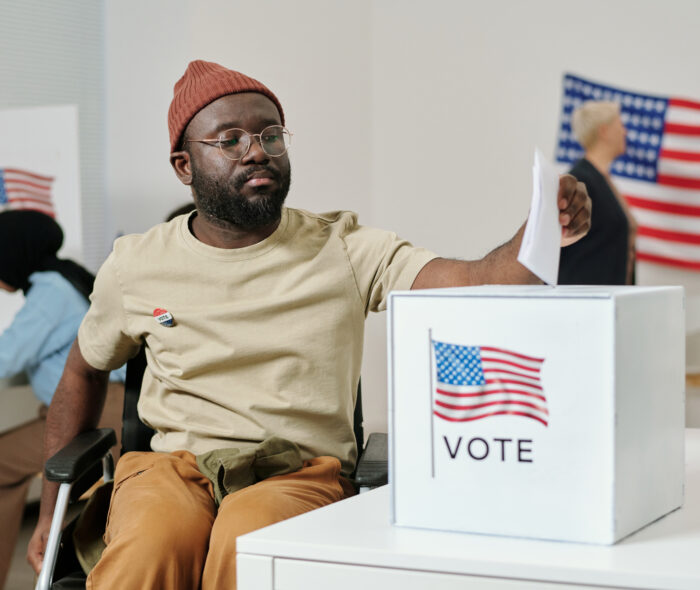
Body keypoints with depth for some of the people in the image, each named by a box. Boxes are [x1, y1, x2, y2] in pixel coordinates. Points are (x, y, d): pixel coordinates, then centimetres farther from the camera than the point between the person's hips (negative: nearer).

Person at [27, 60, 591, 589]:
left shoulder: (344, 249, 3)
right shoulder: (137, 265, 8)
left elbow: (477, 285, -10)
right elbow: (85, 371, 24)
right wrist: (52, 511, 23)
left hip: (301, 470, 0)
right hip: (174, 467, 1)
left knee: (245, 545, -36)